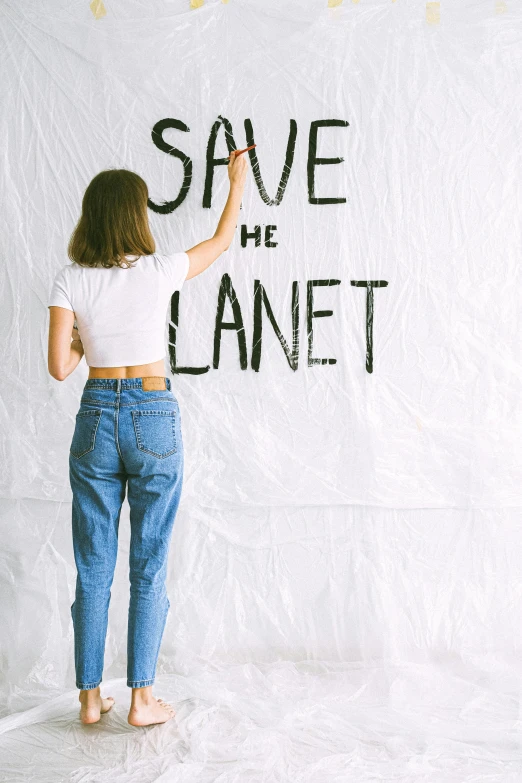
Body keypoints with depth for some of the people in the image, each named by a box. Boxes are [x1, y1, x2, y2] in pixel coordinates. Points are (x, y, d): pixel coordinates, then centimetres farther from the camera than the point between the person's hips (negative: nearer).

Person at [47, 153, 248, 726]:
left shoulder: (70, 281, -3)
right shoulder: (160, 271, -6)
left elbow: (59, 367, -5)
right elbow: (222, 240, 12)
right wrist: (238, 181, 27)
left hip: (96, 418, 2)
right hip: (153, 418, -2)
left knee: (93, 566, 11)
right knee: (149, 566, 7)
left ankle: (90, 696, 20)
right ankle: (141, 698, 14)